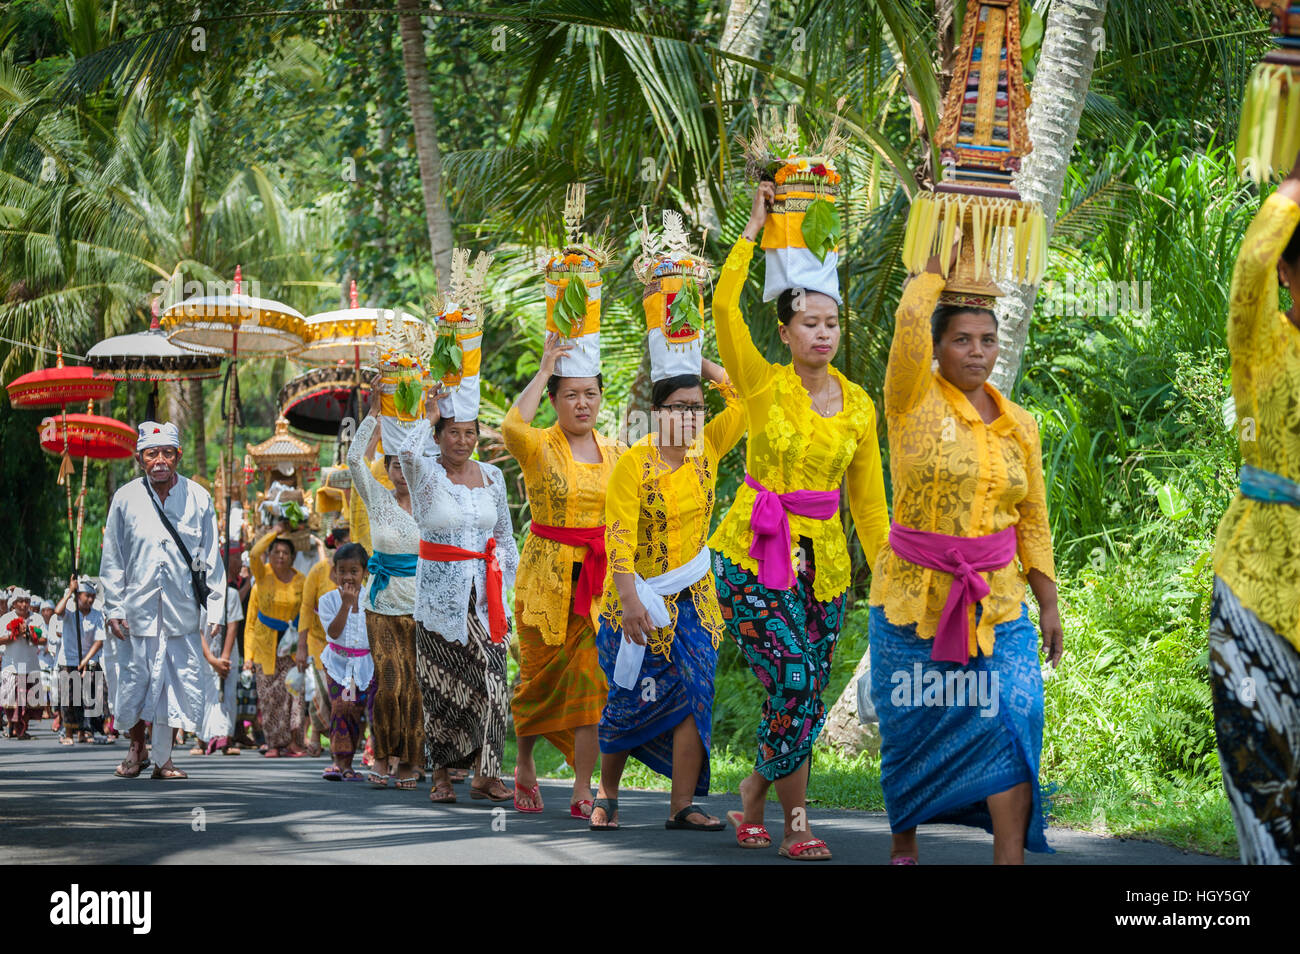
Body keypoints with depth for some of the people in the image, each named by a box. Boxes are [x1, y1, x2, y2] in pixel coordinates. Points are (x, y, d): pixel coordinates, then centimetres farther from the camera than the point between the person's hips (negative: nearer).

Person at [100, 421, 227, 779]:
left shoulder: (198, 498, 3)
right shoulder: (126, 498, 1)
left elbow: (211, 558, 7)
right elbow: (112, 559, 6)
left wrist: (215, 607, 3)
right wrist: (114, 608, 2)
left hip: (183, 610, 0)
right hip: (138, 606, 0)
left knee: (178, 683, -2)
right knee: (135, 679, 5)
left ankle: (163, 758, 9)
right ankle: (137, 746, 29)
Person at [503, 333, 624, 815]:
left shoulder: (614, 452, 10)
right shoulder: (539, 446, -4)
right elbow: (513, 427, -29)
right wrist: (544, 370, -23)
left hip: (599, 578, 3)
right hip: (546, 573, -3)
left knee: (592, 677, -6)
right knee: (541, 675, 7)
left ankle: (583, 789, -3)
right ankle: (524, 763, 32)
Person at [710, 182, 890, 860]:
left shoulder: (859, 406, 6)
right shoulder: (765, 384, -4)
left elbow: (868, 499, 12)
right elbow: (724, 305, -17)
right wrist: (755, 226, -10)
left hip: (822, 560, 4)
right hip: (753, 554, -4)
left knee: (804, 697, 3)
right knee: (794, 683, -15)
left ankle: (754, 803, 23)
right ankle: (795, 824, 0)